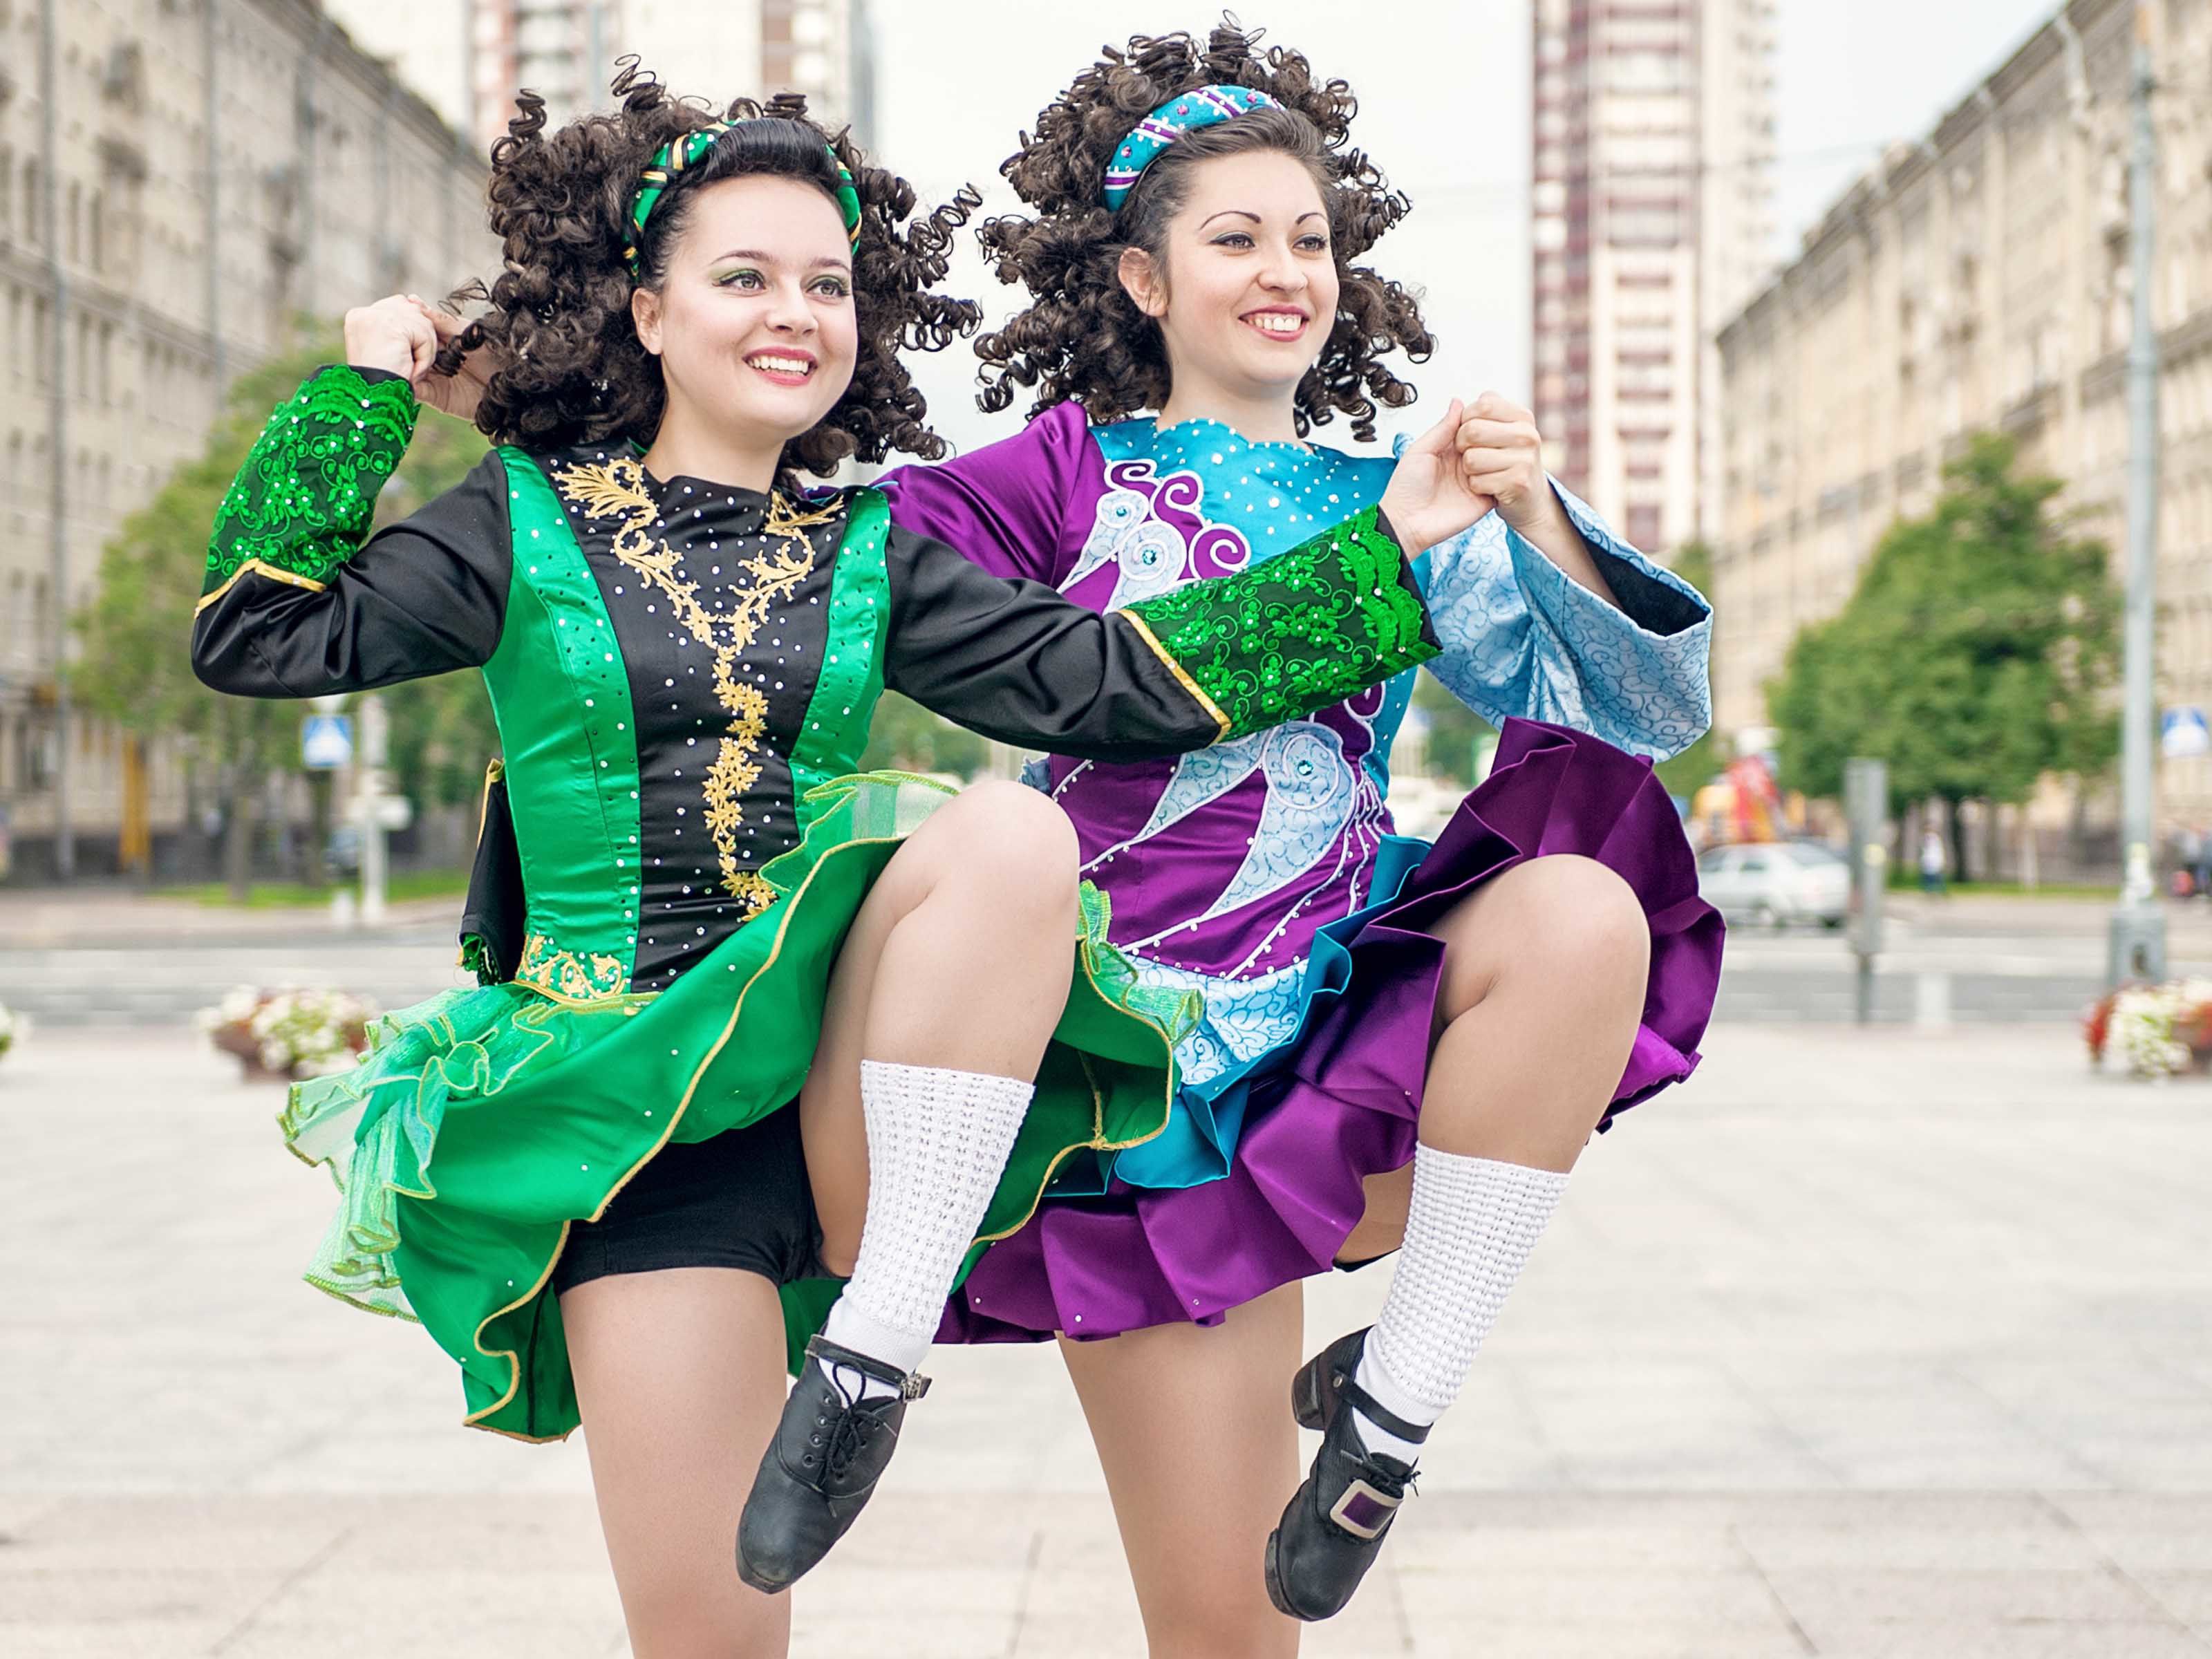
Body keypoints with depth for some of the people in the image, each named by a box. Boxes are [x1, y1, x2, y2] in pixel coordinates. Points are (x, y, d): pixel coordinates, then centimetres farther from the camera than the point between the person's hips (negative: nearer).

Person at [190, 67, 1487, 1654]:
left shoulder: (870, 558, 12)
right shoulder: (527, 525, 7)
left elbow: (1106, 681, 2)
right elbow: (262, 637, -1)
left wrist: (1387, 544, -1)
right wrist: (365, 393, 2)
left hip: (826, 1057, 2)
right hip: (636, 1093, -1)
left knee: (1011, 836, -31)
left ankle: (876, 1350, -27)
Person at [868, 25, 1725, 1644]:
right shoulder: (1068, 476, 6)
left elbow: (1650, 709, 2)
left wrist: (1533, 520, -15)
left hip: (1352, 1008, 2)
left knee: (1583, 911, -29)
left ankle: (1394, 1396, -19)